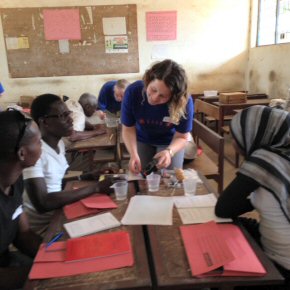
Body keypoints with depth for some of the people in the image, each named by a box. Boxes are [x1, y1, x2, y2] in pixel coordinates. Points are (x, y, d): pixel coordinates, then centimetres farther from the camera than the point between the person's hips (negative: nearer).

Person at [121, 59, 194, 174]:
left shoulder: (184, 102, -34)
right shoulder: (132, 92, -32)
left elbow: (181, 137, -22)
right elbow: (128, 129, -21)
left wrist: (169, 151, -44)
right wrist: (133, 154, -38)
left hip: (170, 142, -1)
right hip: (141, 140, 1)